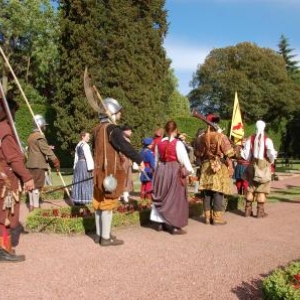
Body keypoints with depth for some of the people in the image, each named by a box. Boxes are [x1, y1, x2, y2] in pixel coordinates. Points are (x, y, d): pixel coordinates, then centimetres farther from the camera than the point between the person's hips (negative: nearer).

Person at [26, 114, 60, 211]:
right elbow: (47, 150, -17)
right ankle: (36, 207, -7)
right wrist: (56, 161, -14)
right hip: (38, 165, -9)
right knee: (37, 186, -8)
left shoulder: (31, 136, 16)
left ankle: (32, 206, 17)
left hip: (31, 164, 9)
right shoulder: (40, 136, -13)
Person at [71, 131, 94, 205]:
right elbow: (88, 157, -17)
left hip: (78, 164, 9)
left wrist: (75, 167, 22)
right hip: (84, 164, -9)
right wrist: (91, 168, -18)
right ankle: (83, 200, -3)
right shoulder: (85, 145, -11)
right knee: (84, 182, -4)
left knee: (78, 182, 9)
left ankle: (77, 200, 12)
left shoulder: (77, 145, 15)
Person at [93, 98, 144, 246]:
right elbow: (125, 146, -19)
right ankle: (106, 237, 1)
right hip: (111, 172, -9)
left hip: (100, 171, 9)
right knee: (108, 204, -4)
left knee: (99, 203, 13)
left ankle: (100, 234, 23)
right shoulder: (112, 129, -15)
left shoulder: (98, 129, 12)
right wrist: (139, 160, -12)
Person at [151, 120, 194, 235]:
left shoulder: (159, 143, 5)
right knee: (175, 199, 1)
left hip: (161, 171, 6)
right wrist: (190, 171, -2)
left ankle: (161, 223, 23)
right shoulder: (178, 143, -12)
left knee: (162, 197, 15)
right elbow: (185, 159, -11)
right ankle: (174, 226, 2)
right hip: (175, 171, -6)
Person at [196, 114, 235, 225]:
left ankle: (208, 217, 14)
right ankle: (217, 218, 1)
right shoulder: (221, 137, -12)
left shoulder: (202, 137, 4)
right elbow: (229, 153, -12)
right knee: (218, 193, -2)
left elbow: (200, 153, 13)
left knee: (207, 193, 8)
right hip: (220, 168, -5)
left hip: (206, 168, 5)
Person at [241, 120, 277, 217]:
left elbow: (246, 155, -1)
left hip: (252, 166, 3)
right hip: (264, 165, -3)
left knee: (250, 188, 10)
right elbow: (271, 154, -11)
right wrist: (271, 161, 9)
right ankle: (260, 212, 2)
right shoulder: (267, 140, -7)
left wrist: (240, 151, 19)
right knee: (262, 189, 1)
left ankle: (248, 210, 13)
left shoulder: (250, 139, 1)